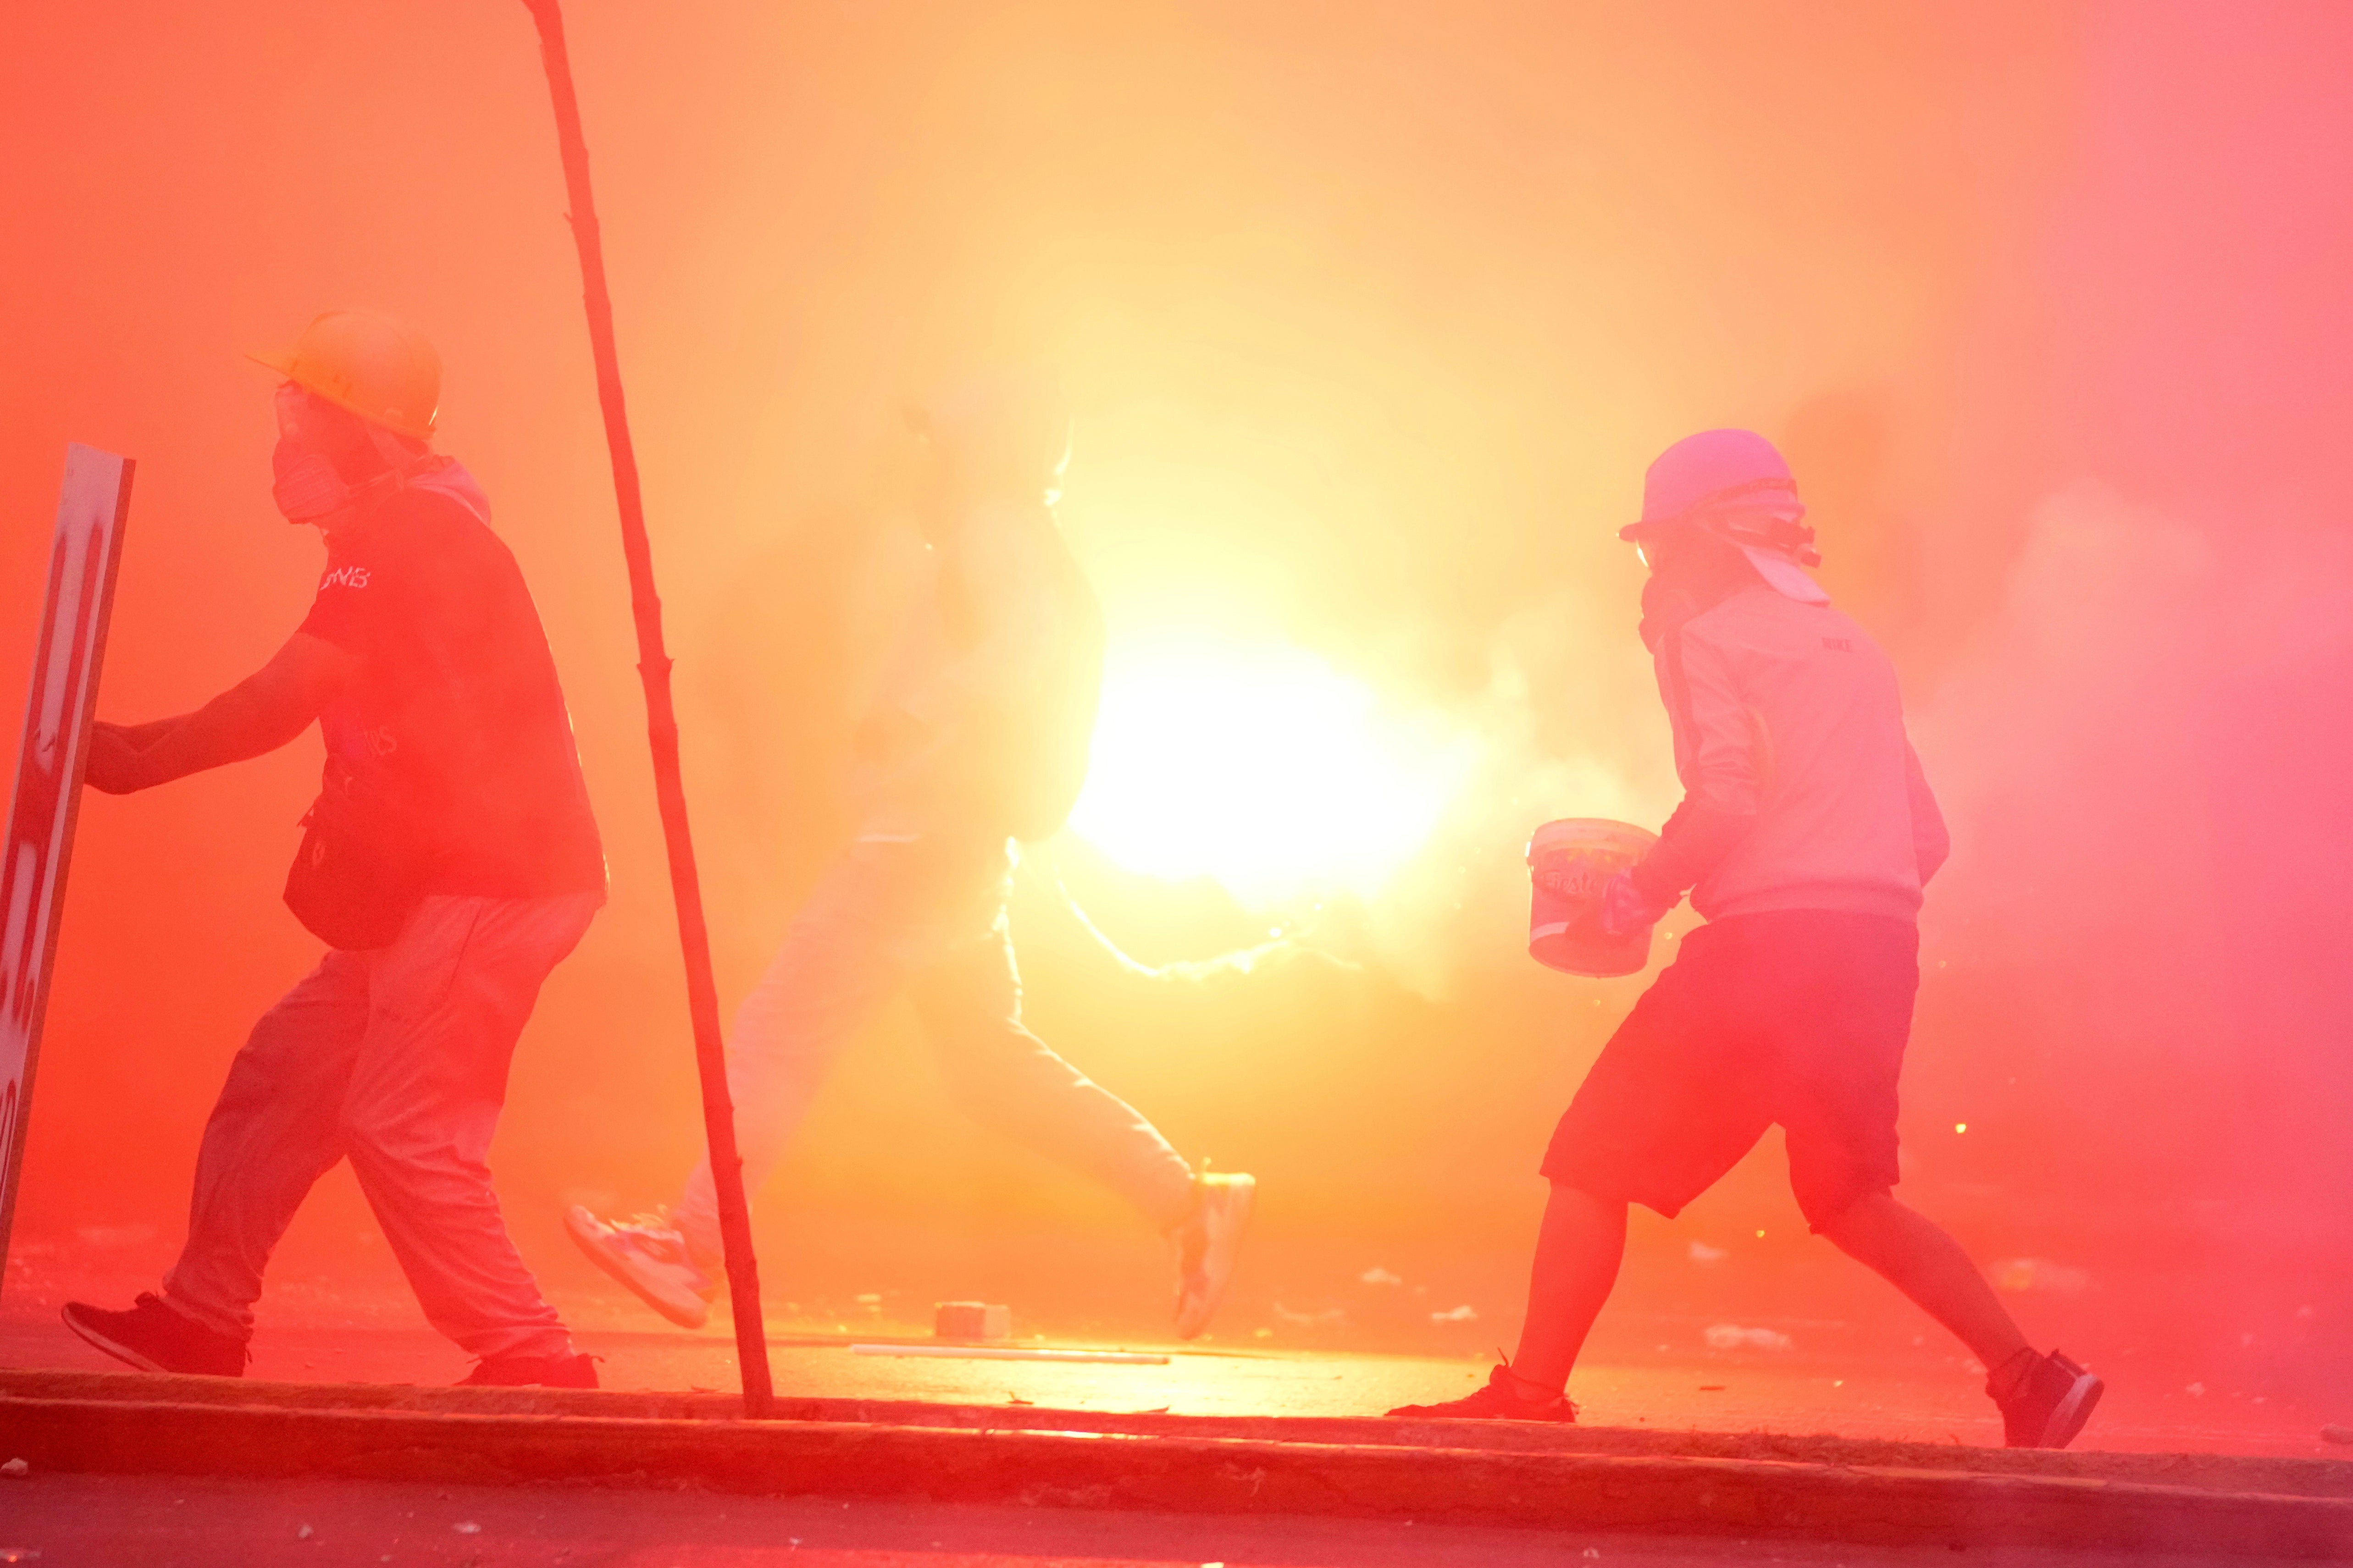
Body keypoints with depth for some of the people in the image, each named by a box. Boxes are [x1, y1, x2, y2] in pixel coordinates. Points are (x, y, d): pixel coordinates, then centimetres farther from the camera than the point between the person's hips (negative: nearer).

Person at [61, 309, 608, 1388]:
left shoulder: (411, 538, -15)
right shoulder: (406, 539, 18)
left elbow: (279, 703, -17)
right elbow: (308, 710, 17)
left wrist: (134, 760, -7)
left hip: (494, 880, -11)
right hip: (438, 885, 11)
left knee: (400, 1126, -9)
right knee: (280, 1077, 15)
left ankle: (532, 1362, -1)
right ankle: (200, 1318, 27)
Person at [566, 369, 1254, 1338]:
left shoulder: (996, 535, -7)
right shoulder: (1032, 559, 22)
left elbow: (1027, 644, -25)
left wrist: (915, 720, -24)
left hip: (925, 841, -10)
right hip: (952, 846, 10)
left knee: (782, 1029, -7)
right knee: (989, 1063, 13)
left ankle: (692, 1250, -4)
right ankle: (1188, 1200, 12)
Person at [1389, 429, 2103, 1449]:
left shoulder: (1707, 636, 1)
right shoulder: (1855, 649, 24)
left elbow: (1726, 800, -15)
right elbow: (1927, 838, 19)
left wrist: (1641, 890, -2)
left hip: (1769, 937, -7)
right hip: (1884, 945, 7)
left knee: (1597, 1161, 2)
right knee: (1850, 1196, 21)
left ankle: (1532, 1392, 1)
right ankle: (2028, 1375, 11)